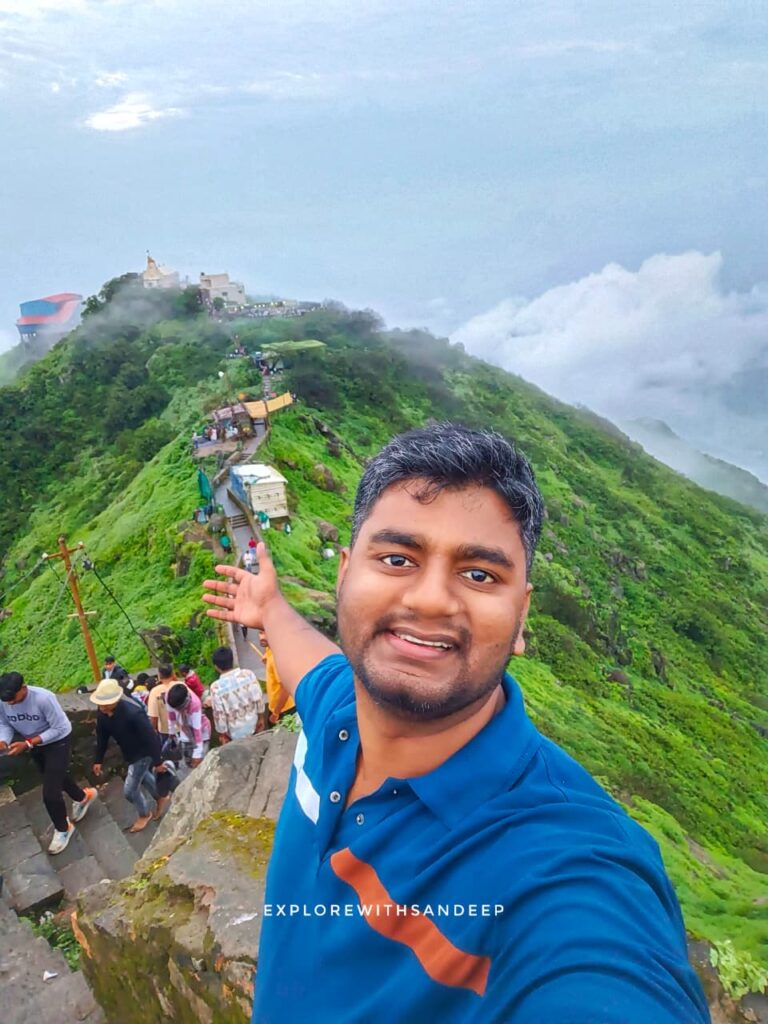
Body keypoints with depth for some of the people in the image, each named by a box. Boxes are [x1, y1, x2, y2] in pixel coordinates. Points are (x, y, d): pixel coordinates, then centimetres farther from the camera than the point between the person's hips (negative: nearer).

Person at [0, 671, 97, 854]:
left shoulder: (43, 698, -36)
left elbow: (58, 729, -29)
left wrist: (28, 744, -35)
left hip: (57, 742, -6)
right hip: (35, 744, 6)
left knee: (50, 792, -6)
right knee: (56, 778, 27)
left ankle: (63, 828, 23)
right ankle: (83, 797, 56)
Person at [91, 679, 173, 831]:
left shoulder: (133, 712, -40)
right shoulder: (103, 712, -19)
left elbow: (150, 737, -30)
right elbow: (102, 736, -1)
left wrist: (158, 762, -21)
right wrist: (98, 760, 7)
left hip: (144, 751, -7)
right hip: (129, 752, 7)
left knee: (129, 789, 3)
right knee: (142, 776, 28)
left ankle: (144, 814, 33)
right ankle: (162, 796, 55)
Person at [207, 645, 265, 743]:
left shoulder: (216, 687, -24)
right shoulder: (248, 674, -17)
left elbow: (219, 714, -17)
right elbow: (259, 698, -9)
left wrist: (222, 734, -2)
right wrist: (261, 718, 6)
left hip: (236, 732, -2)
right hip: (253, 724, 2)